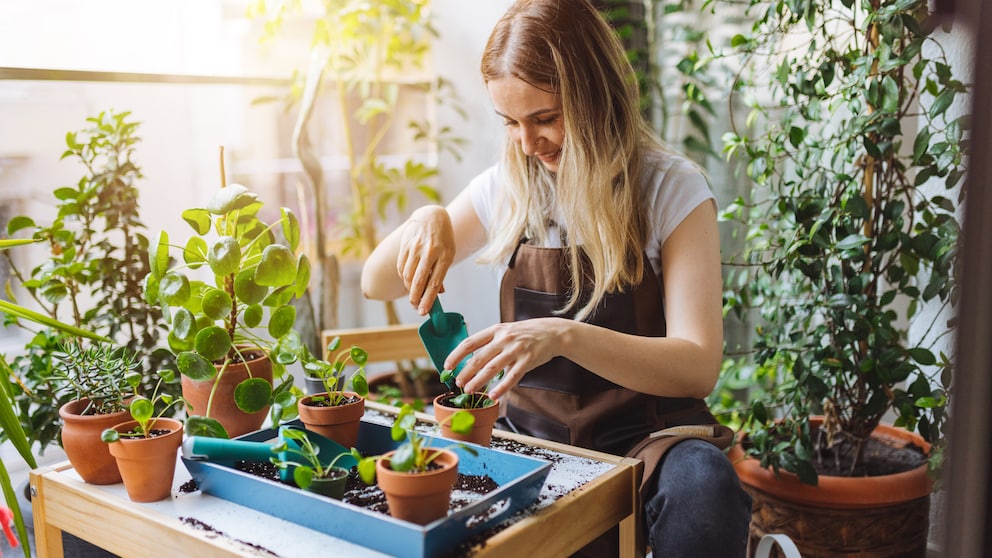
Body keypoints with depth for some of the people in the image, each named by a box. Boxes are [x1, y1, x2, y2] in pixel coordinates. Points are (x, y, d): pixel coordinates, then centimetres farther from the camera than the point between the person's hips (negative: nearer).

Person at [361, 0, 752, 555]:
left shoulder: (670, 187, -7)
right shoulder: (507, 188, 4)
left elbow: (699, 367, -17)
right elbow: (377, 284, 10)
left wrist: (565, 336, -34)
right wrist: (426, 221, -13)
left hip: (645, 436, -3)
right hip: (532, 434, 3)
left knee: (702, 487, -36)